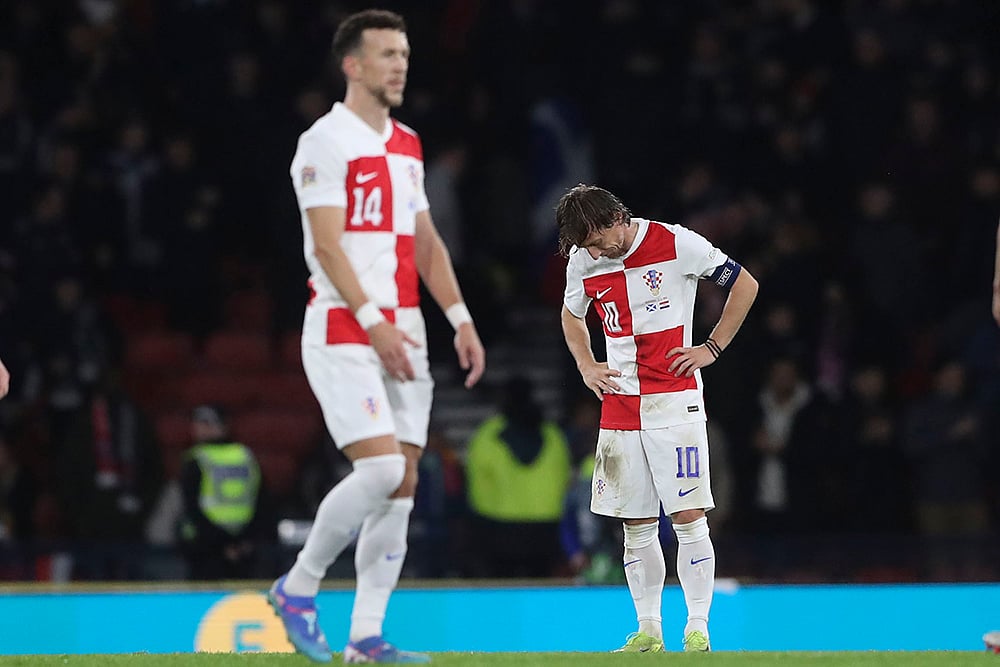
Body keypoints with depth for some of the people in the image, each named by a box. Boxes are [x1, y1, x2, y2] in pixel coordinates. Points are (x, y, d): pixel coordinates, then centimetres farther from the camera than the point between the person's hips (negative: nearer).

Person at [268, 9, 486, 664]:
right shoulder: (325, 142, -8)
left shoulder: (407, 145, 16)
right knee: (380, 469, -18)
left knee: (403, 484, 1)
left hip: (402, 330, 7)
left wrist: (461, 320, 9)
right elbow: (327, 244, -15)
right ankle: (298, 588, 2)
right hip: (343, 332, -7)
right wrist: (373, 321, -23)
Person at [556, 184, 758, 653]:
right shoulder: (582, 262, 4)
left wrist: (711, 348, -3)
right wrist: (586, 366, 10)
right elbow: (571, 315, 25)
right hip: (619, 409, 4)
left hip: (674, 401, -4)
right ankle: (648, 630, 12)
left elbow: (744, 284, 1)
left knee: (689, 516, -9)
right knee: (637, 525, 5)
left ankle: (697, 628, -6)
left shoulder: (676, 244, -10)